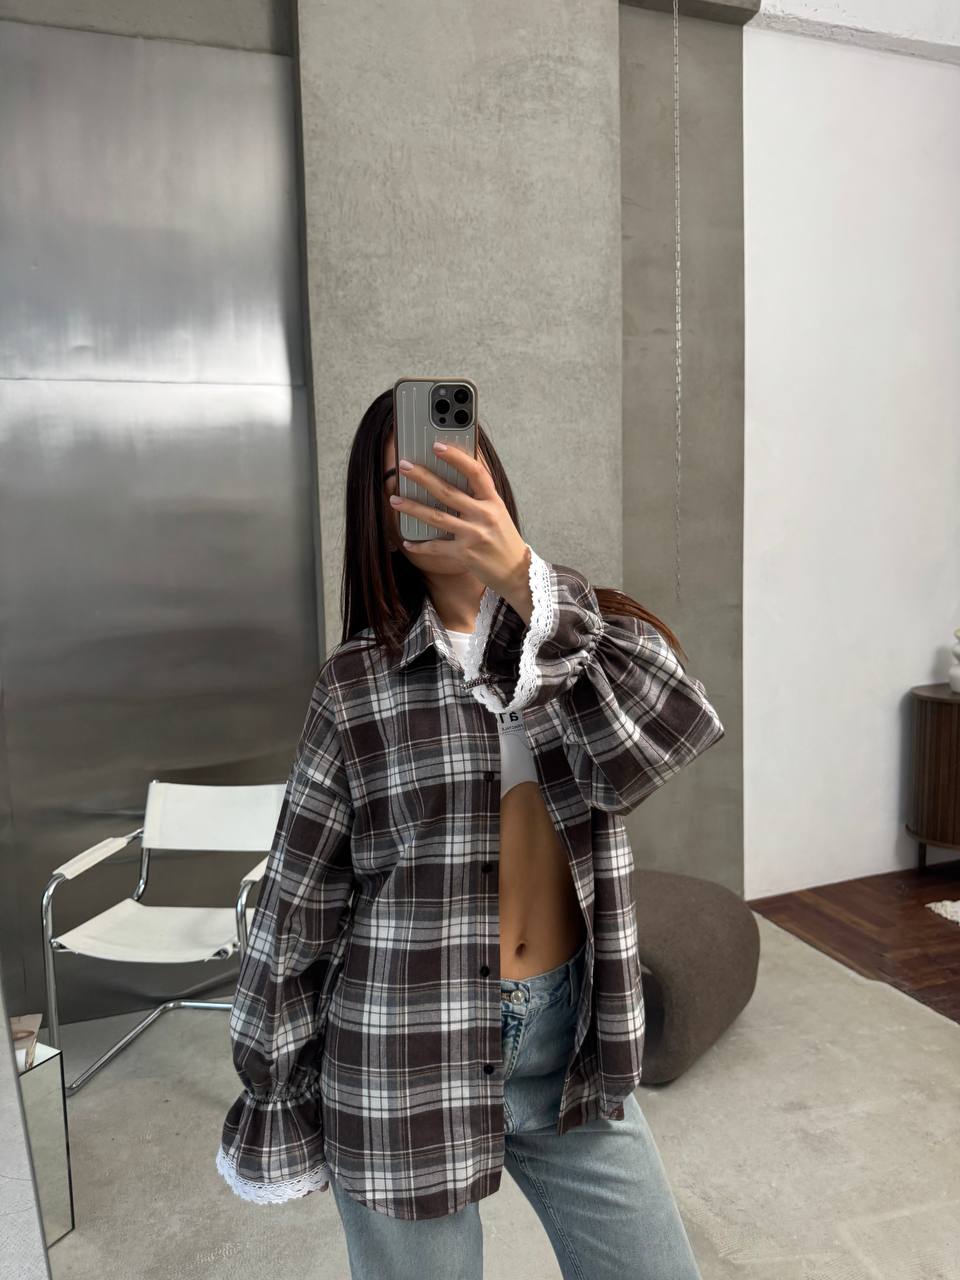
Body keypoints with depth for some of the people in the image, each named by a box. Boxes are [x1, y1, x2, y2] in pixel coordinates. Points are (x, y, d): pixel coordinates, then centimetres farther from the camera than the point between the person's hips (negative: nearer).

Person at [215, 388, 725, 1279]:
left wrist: (522, 579, -34)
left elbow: (653, 745, -23)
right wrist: (275, 1092, 4)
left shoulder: (578, 621, -2)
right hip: (408, 1060, -2)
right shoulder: (358, 682, -9)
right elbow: (299, 901, -3)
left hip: (571, 1045, 3)